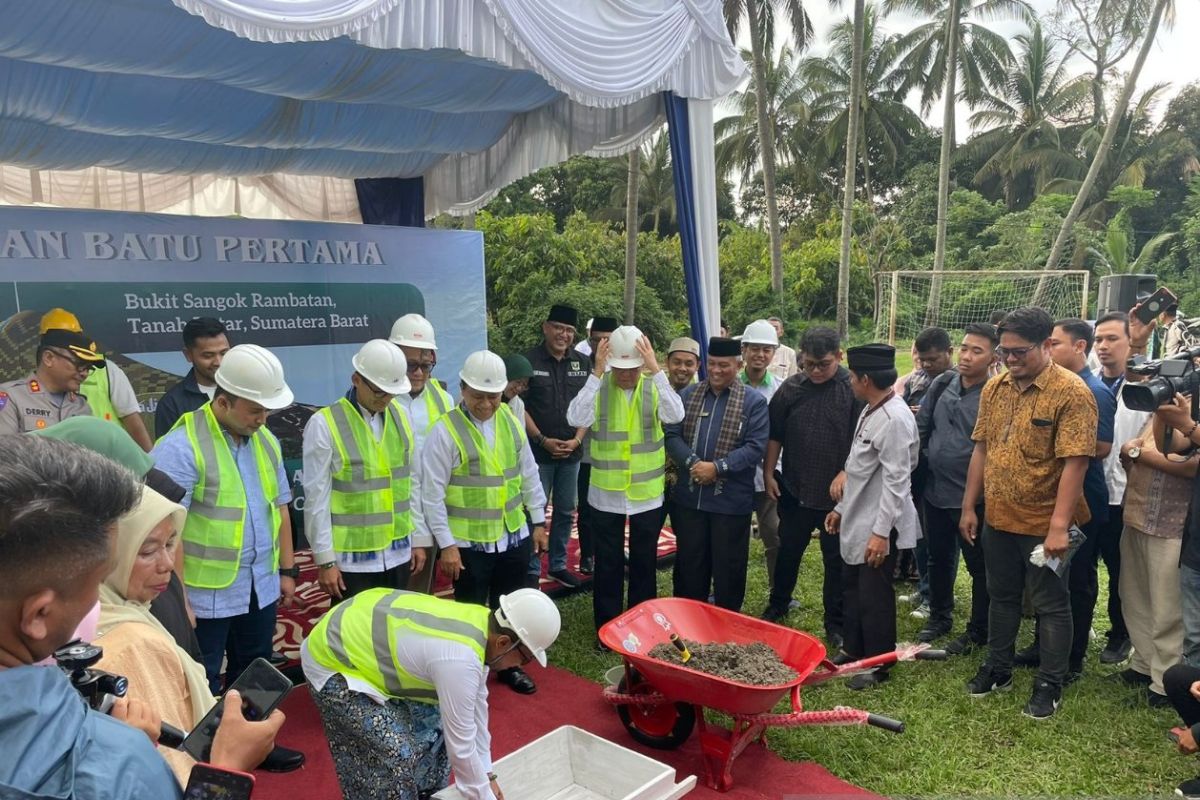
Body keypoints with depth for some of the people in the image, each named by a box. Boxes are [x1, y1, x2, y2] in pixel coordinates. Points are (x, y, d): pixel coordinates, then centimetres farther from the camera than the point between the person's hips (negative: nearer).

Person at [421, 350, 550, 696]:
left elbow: (528, 474, 9)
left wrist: (539, 522, 10)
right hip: (469, 543, -5)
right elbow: (432, 493, -14)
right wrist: (446, 544, -14)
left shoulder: (510, 420, 2)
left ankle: (509, 666, 39)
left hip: (513, 537, 5)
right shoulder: (446, 430, -15)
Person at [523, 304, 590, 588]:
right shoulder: (529, 360, -5)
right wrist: (543, 440, -12)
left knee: (566, 511, 12)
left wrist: (577, 440, -5)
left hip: (572, 452, 4)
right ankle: (532, 570, 13)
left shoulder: (583, 363, 6)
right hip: (538, 450, -4)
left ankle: (558, 565, 26)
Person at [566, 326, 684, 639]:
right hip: (606, 494, -1)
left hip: (647, 493, 1)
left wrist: (655, 370, -27)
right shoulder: (599, 386, -7)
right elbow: (576, 419, -25)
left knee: (644, 562, 15)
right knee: (608, 563, 11)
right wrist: (597, 373, -26)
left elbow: (676, 415, -24)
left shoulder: (654, 386, -5)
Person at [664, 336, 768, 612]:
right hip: (689, 496, 3)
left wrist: (717, 467, -19)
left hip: (731, 501, -3)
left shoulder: (754, 401, -3)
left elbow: (756, 447, -11)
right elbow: (672, 435, 1)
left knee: (728, 567, 10)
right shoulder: (688, 394, 7)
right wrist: (693, 463, -16)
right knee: (688, 563, 15)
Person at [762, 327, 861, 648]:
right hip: (795, 489, 3)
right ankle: (777, 606, 37)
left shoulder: (854, 389, -9)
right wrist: (769, 473, 6)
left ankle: (835, 623, 23)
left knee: (836, 559, 9)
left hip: (837, 493, -3)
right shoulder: (791, 389, 1)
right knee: (788, 551, 18)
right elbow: (775, 435, 7)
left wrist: (846, 474, -16)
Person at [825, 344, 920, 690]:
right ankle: (853, 651, 37)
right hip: (857, 520, 9)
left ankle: (878, 666, 20)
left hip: (878, 526, -9)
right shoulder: (870, 411, 8)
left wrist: (881, 532, -23)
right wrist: (842, 508, 20)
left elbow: (896, 480, -23)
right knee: (851, 590, 20)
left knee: (874, 598, 4)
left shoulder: (894, 419, -21)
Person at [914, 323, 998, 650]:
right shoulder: (942, 383, 1)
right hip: (935, 490, 6)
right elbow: (921, 428, 9)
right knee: (938, 558, 21)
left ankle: (978, 630, 27)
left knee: (979, 565, 10)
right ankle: (939, 616, 39)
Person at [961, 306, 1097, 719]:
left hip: (1043, 524, -6)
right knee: (1001, 596, 19)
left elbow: (1074, 464, -20)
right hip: (997, 519, 6)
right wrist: (969, 507, 8)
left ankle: (1049, 684, 24)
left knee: (1051, 605, 9)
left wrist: (1059, 525, -23)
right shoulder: (994, 388, 3)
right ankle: (997, 669, 35)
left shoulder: (1072, 392, -16)